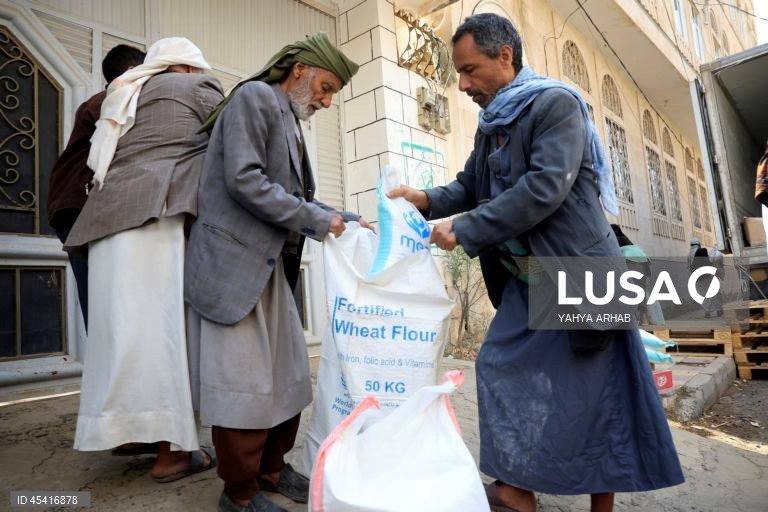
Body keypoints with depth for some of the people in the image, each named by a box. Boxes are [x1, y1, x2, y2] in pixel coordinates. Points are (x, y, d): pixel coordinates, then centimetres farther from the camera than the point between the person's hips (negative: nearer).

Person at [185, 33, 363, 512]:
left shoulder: (291, 123, 20)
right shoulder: (255, 97, -6)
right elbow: (243, 180, -19)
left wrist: (345, 220, 7)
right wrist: (315, 220, -15)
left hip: (271, 266, 9)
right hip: (234, 263, -9)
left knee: (288, 374, 13)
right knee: (244, 381, -1)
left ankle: (272, 468, 30)